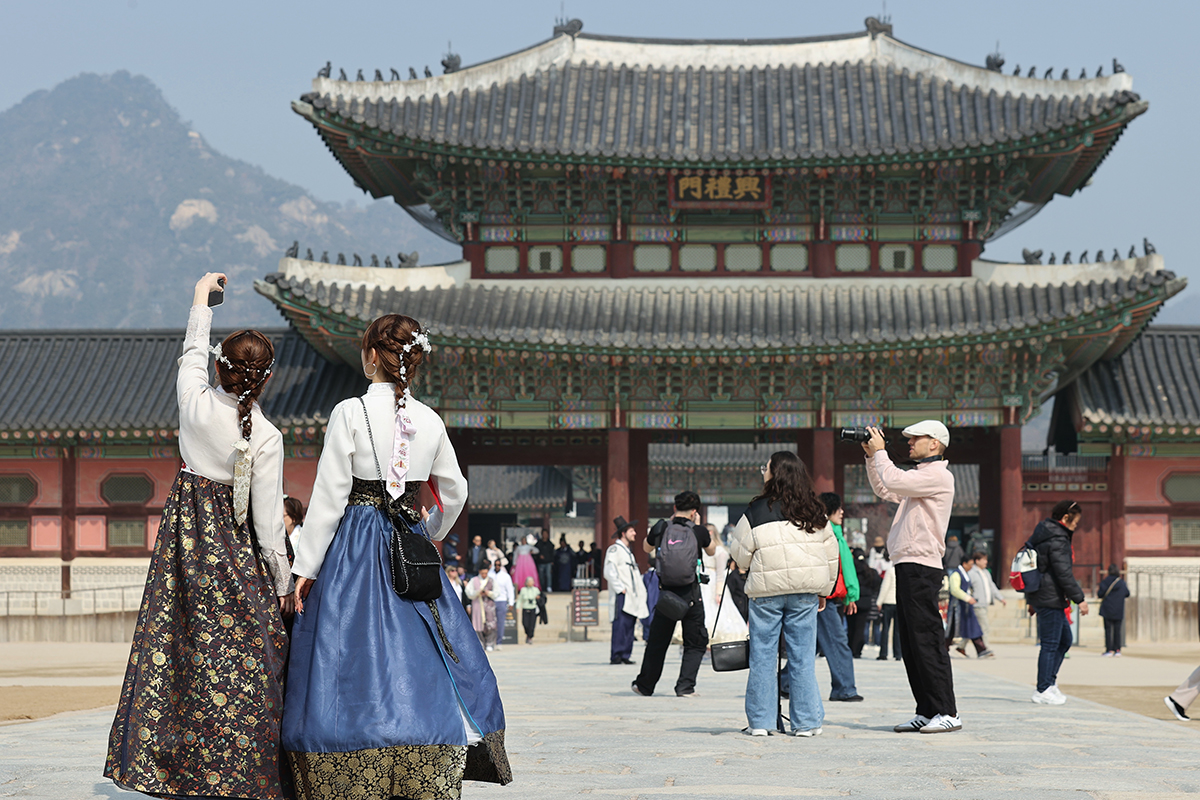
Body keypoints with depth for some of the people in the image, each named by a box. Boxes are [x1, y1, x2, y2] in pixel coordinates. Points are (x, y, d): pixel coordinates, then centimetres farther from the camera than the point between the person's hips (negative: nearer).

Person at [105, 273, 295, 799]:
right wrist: (283, 583, 0)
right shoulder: (267, 438, -13)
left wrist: (201, 299, 30)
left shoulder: (196, 403, -8)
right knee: (243, 659, 2)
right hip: (235, 548, -2)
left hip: (186, 534, 2)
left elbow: (192, 354, 14)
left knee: (178, 643, 6)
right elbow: (268, 520, -10)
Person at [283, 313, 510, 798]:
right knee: (422, 664, 8)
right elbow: (455, 493, 14)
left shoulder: (350, 412, -9)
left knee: (357, 666, -2)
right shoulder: (430, 420, 4)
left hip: (353, 554, -4)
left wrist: (306, 566, -5)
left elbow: (329, 496, -10)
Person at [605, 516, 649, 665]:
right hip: (621, 596, -9)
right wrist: (620, 589, -15)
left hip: (633, 596, 9)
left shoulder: (628, 551, 24)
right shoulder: (614, 549, -4)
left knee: (630, 625, 5)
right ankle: (616, 656, -15)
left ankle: (625, 655, 7)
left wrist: (641, 590, 16)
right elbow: (609, 573, -13)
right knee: (620, 624, -14)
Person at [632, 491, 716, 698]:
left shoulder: (661, 529, -3)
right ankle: (685, 686, 0)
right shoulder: (698, 531, -6)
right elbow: (712, 550, 16)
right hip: (691, 594, -2)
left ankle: (645, 685, 27)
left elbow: (646, 548, 19)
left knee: (657, 641, 16)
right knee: (696, 643, 10)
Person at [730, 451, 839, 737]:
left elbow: (739, 554, 1)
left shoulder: (756, 512, -6)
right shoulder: (815, 513, 5)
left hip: (766, 590, -3)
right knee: (802, 656, 5)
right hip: (805, 592, 3)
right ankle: (806, 721, 5)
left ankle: (760, 721, 6)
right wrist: (823, 590, 20)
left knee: (762, 655, 5)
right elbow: (832, 554, 11)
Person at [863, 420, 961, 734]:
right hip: (907, 567, 10)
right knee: (910, 643, 9)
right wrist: (872, 457, 21)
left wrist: (880, 452, -4)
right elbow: (884, 491, 31)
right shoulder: (921, 477, 22)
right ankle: (926, 712, 11)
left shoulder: (938, 475, -9)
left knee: (926, 640, -11)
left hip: (921, 569, -10)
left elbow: (894, 481, -19)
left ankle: (948, 713, -10)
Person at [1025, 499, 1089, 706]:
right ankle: (1044, 691, -1)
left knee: (1065, 639, 17)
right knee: (1050, 644, -5)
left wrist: (1031, 599, 26)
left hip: (1038, 596, 10)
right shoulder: (1057, 540, -16)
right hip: (1050, 598, -10)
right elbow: (1064, 574, -21)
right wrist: (1079, 598, -16)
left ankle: (1049, 682, 17)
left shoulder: (1041, 535, 15)